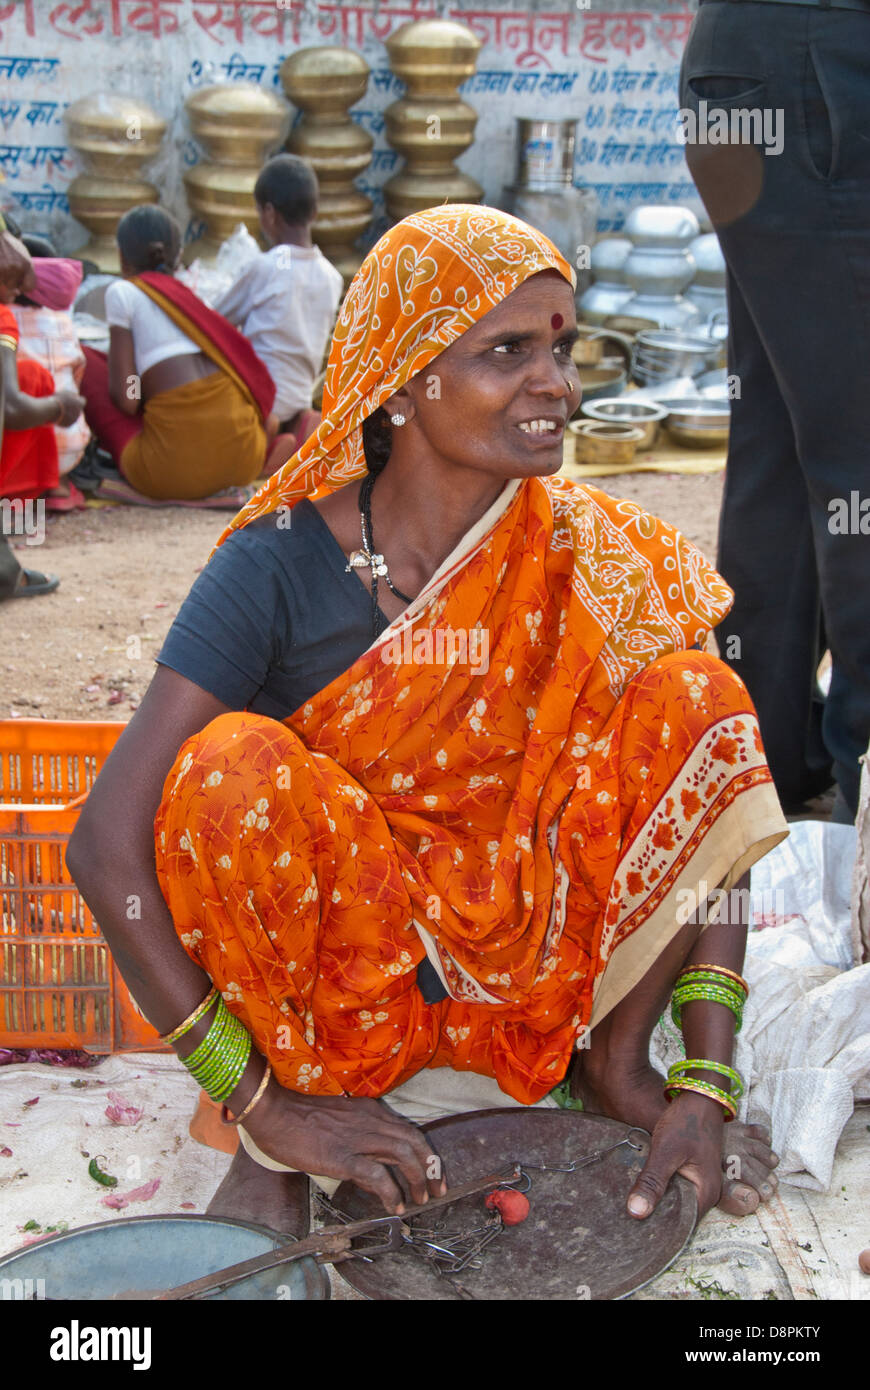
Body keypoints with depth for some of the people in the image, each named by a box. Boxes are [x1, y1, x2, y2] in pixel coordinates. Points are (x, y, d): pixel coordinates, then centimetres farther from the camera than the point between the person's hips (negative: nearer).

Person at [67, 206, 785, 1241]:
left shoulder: (592, 557, -9)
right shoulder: (278, 567, -18)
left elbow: (710, 814, -10)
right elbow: (105, 845, -22)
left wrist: (706, 1085, -20)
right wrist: (263, 1100, -25)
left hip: (529, 978, 2)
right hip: (324, 984, -2)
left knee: (694, 697, -17)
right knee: (239, 765, -32)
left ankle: (617, 1067, -1)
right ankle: (271, 1149, -10)